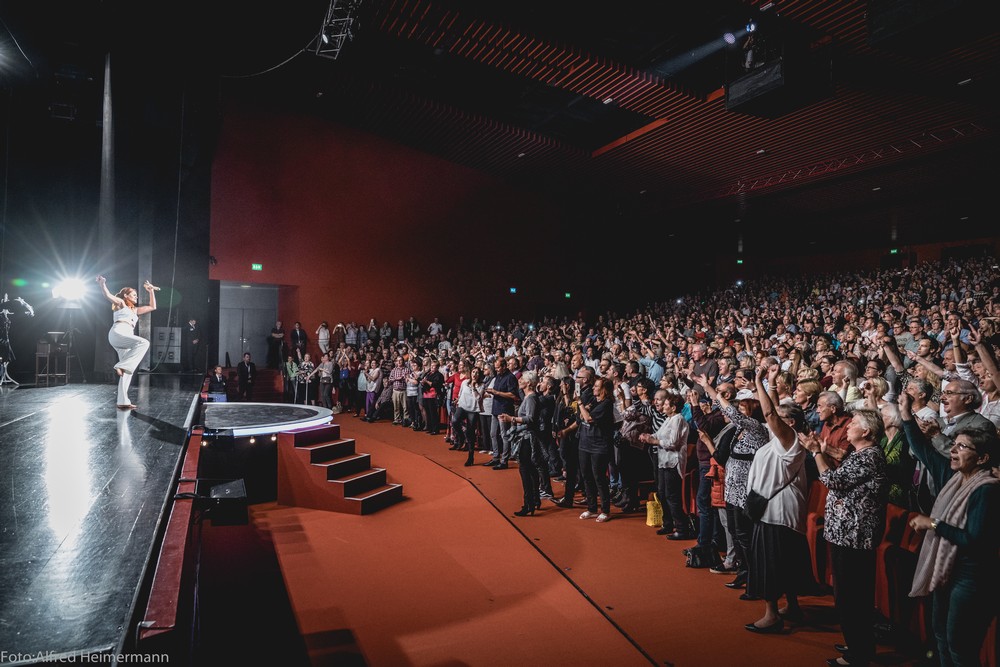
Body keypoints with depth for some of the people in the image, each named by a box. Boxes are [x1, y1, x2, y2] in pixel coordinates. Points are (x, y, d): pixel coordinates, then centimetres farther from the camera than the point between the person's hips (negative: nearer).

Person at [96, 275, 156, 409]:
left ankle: (123, 401, -4)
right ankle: (121, 366, -31)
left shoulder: (135, 310, 34)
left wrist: (151, 292, 40)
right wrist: (102, 283, -16)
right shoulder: (120, 303, 15)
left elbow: (152, 307, 38)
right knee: (144, 343, -33)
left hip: (125, 339, 8)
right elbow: (108, 296, -4)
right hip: (117, 333, -8)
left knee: (128, 371, -1)